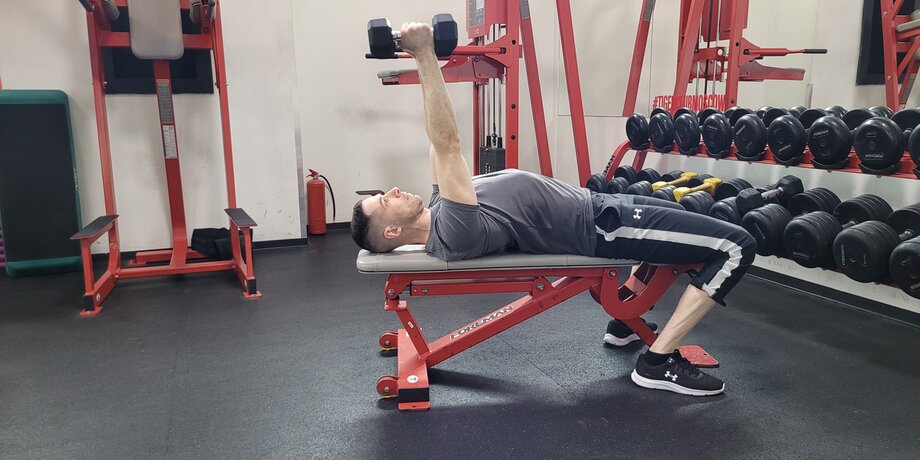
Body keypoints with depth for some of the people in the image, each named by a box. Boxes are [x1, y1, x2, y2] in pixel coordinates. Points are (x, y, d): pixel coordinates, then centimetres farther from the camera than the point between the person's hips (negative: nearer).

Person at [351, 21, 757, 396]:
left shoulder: (439, 210, 2)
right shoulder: (453, 234, -27)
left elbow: (442, 147, 7)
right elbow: (448, 145, -36)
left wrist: (425, 64, 6)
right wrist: (425, 55, -36)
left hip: (590, 205, 10)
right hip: (600, 226, -10)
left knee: (678, 217, 33)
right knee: (736, 246, -10)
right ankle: (659, 363, -4)